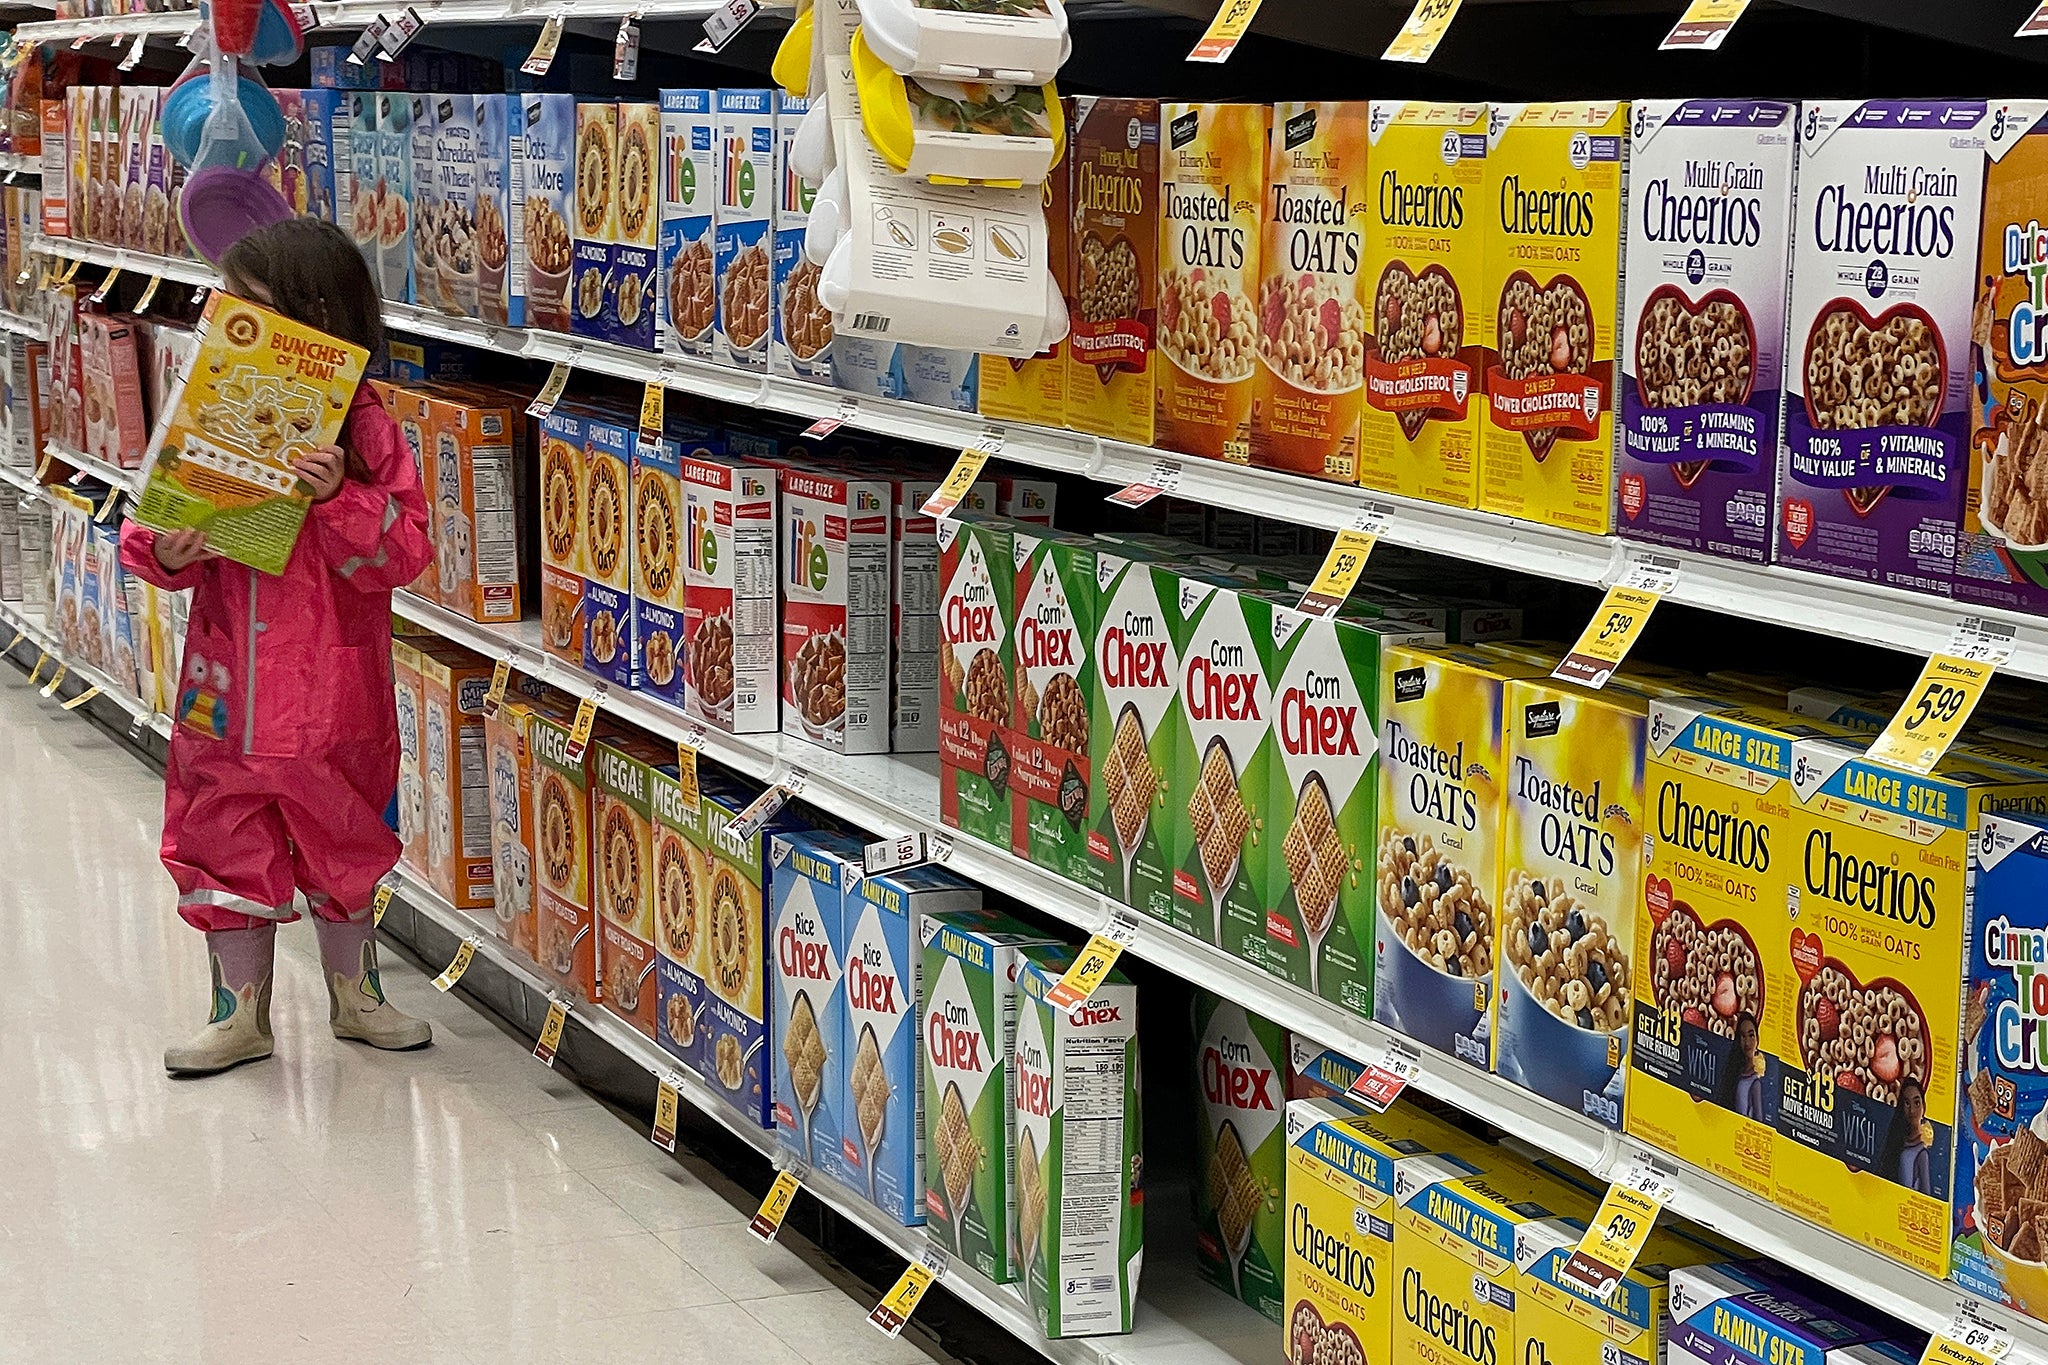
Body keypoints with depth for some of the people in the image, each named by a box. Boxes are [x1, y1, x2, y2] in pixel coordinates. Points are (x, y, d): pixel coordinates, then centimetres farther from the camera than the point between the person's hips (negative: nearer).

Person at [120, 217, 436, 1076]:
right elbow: (150, 528, 5)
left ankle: (354, 995, 34)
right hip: (227, 685, 3)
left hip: (332, 690, -3)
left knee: (342, 843, 14)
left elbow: (403, 553, -15)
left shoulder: (363, 430, -11)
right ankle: (241, 1014, 25)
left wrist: (339, 498, -30)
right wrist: (163, 553, -17)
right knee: (225, 844, 10)